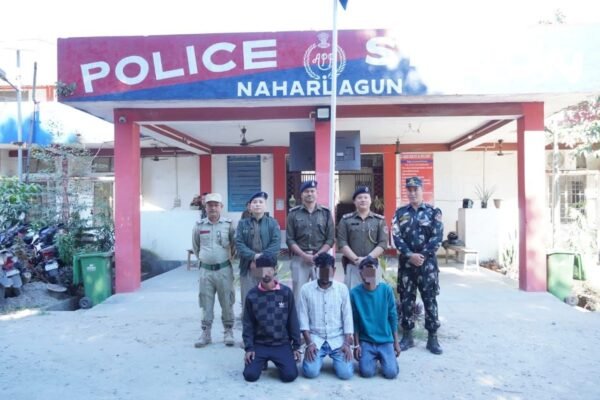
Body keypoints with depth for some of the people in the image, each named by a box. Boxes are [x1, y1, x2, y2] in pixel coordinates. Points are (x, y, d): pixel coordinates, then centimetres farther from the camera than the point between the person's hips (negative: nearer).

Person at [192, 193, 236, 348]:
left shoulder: (228, 224, -4)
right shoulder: (199, 225, 2)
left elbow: (235, 244, 7)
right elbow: (195, 245, 17)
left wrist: (229, 256, 8)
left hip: (224, 269, -1)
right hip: (205, 270, 2)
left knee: (227, 303, 6)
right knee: (206, 304, 9)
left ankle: (228, 332, 20)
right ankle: (206, 334, 20)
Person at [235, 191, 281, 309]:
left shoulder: (273, 223, 5)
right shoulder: (242, 223, 8)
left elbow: (276, 244, -6)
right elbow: (239, 244, -3)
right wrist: (254, 256, -16)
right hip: (247, 268, 1)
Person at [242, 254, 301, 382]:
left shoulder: (286, 292, -6)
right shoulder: (252, 295, -5)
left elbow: (293, 321, -1)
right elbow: (248, 324, 2)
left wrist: (296, 346, 0)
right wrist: (249, 348, -5)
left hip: (282, 344, -1)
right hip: (259, 344, 1)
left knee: (290, 375, -17)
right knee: (250, 375, -15)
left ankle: (278, 361, 16)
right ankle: (262, 361, 18)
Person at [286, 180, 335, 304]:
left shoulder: (326, 213, 6)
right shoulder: (294, 213, 4)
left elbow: (330, 239, 3)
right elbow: (290, 239, 1)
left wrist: (317, 255, -10)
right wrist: (304, 255, -11)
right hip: (299, 258, 0)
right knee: (299, 293, 3)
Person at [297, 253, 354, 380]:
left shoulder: (342, 288, 0)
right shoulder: (306, 289, -3)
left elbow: (347, 317, 1)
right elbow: (303, 318, -2)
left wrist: (347, 343, -8)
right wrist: (309, 343, -11)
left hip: (338, 339, 1)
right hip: (316, 339, 0)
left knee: (345, 373, -16)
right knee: (311, 372, -19)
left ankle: (335, 357, 18)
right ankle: (319, 356, 15)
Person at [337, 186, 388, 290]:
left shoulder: (380, 220, 8)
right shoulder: (346, 220, 7)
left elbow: (383, 243, 0)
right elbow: (342, 243, 0)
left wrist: (368, 258, -13)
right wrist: (356, 259, -12)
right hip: (352, 265, 0)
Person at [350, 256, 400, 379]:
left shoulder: (386, 290, -6)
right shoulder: (355, 293, -9)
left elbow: (393, 317, 1)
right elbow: (355, 321, -1)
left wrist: (396, 342, 2)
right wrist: (357, 345, -3)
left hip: (386, 340, 1)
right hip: (366, 341, 0)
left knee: (391, 373, -14)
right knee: (367, 372, -17)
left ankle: (383, 357, 19)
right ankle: (373, 358, 16)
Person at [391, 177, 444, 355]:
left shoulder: (434, 212, 2)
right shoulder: (400, 213, 7)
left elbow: (437, 237, -5)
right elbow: (396, 237, -2)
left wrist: (422, 255, -13)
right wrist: (410, 255, -14)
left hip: (427, 263, -1)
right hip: (406, 263, 2)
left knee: (430, 300, 3)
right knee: (406, 300, 7)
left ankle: (432, 338, 14)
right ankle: (407, 336, 19)